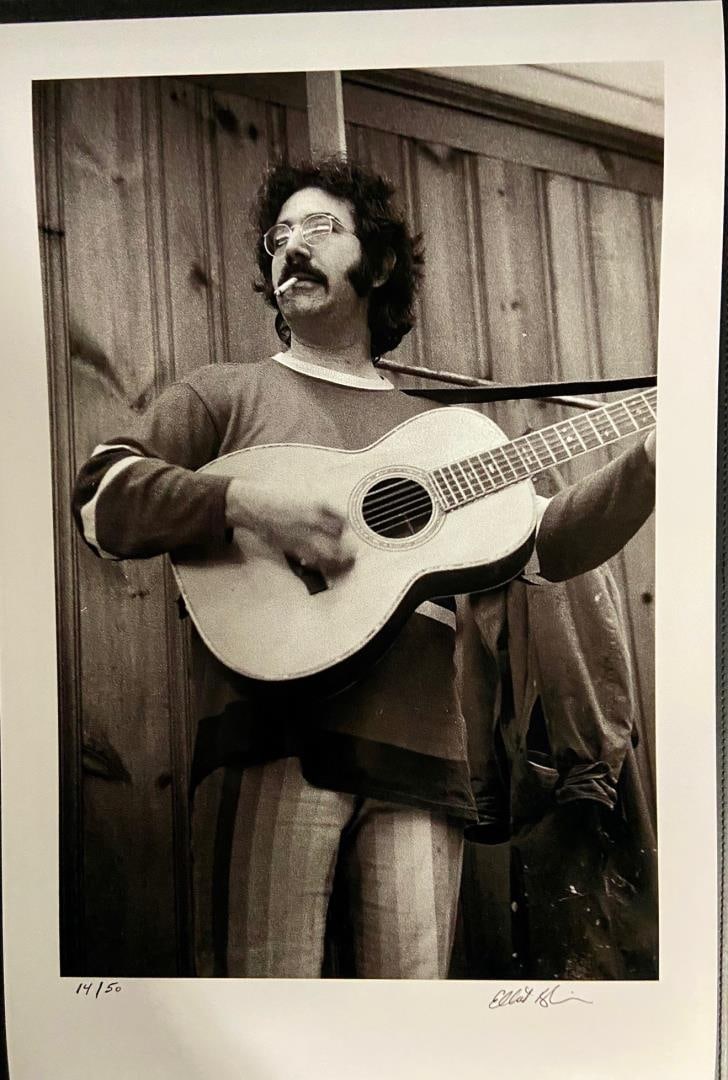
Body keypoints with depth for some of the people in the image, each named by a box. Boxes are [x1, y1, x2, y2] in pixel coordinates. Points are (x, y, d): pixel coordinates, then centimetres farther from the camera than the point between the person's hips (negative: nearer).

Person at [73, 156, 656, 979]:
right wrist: (242, 499, -16)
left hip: (417, 751, 3)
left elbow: (546, 545, 14)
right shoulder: (226, 393, 12)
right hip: (274, 738, -2)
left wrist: (654, 456, 3)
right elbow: (101, 499, 0)